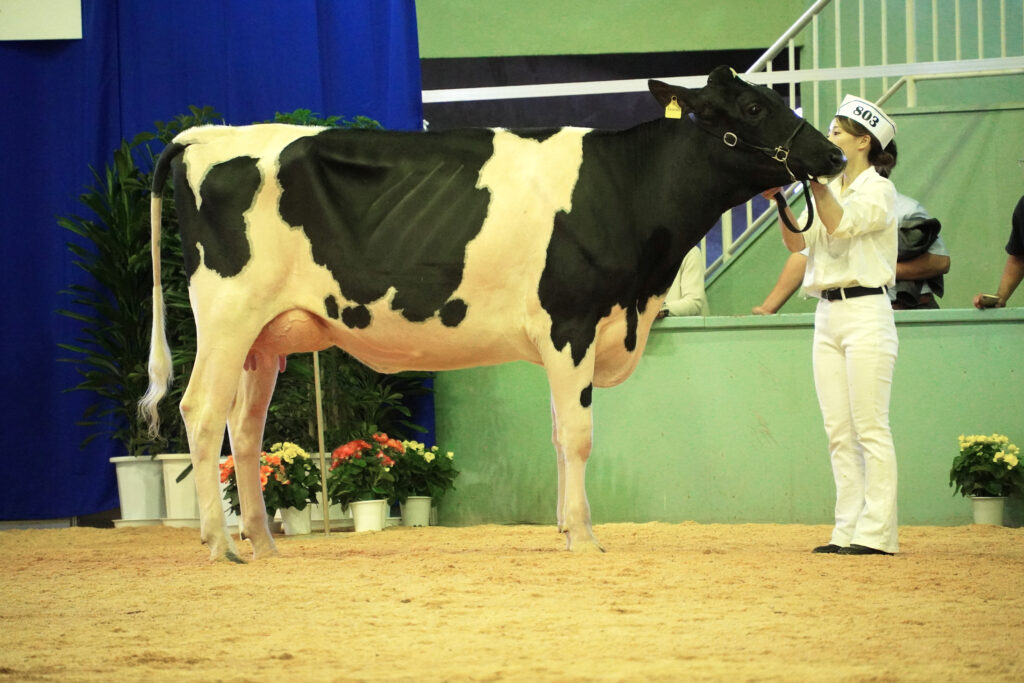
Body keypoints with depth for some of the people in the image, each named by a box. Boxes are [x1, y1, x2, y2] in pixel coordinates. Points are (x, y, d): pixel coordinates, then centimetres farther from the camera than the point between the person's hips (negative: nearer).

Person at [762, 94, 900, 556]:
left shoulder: (877, 189, -4)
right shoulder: (829, 191, 18)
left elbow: (839, 225, -20)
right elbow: (798, 242, 7)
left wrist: (814, 179, -19)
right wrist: (780, 200, -7)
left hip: (866, 313, -8)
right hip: (827, 313, 8)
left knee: (869, 428, -9)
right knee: (838, 432, 6)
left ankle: (877, 532, -8)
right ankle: (848, 530, 8)